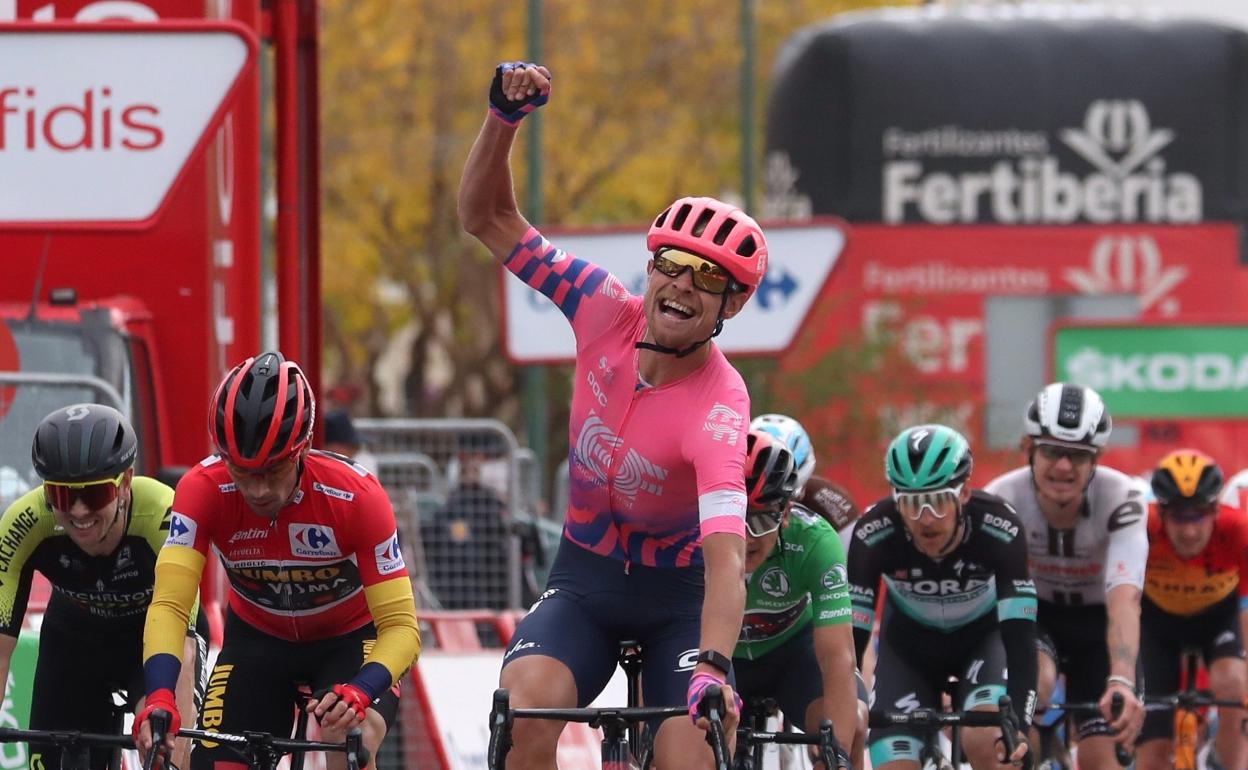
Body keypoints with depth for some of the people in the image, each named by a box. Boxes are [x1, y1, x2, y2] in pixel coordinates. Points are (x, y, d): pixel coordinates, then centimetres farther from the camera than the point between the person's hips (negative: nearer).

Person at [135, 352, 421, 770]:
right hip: (257, 639, 2)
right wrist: (159, 698, -53)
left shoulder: (356, 496, -31)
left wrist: (357, 693, -50)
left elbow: (400, 626, -30)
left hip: (350, 639, -2)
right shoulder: (204, 490, -28)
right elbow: (169, 605, -35)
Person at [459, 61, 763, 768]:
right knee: (525, 708, -27)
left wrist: (712, 667, -56)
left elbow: (727, 557, -41)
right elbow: (489, 219, -6)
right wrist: (505, 118, -23)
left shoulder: (719, 409, -29)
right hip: (585, 577, 3)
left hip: (679, 592, -3)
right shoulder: (610, 316, -15)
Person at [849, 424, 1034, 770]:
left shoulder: (999, 530, -34)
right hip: (910, 641, 1)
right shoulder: (874, 534, -32)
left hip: (984, 635, -1)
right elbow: (850, 636, -30)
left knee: (985, 740, -29)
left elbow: (1020, 635, -36)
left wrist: (1019, 724, -49)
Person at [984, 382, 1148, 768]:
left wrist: (1122, 683, -58)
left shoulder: (1120, 499, -30)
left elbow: (1124, 599, -42)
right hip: (1034, 616, 0)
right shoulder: (1002, 500, -28)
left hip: (1097, 621, 0)